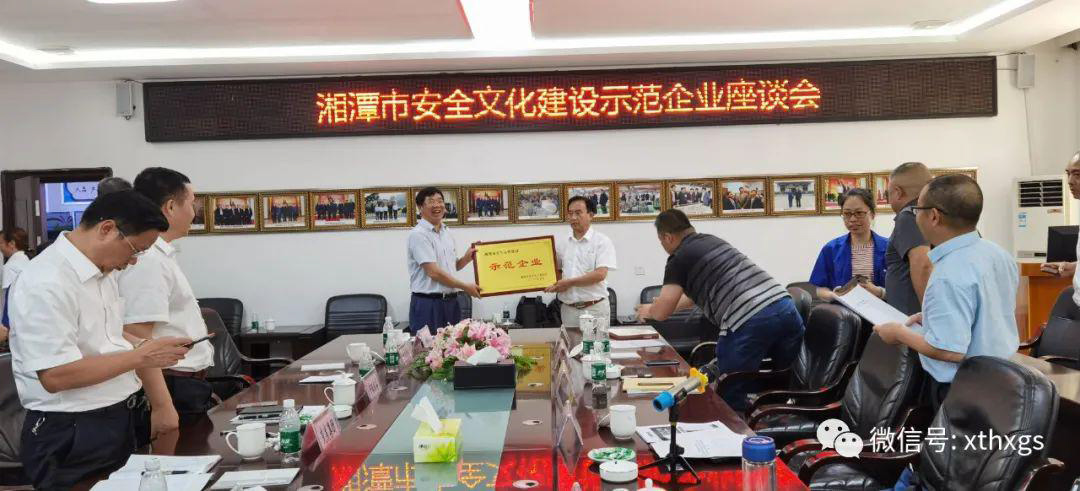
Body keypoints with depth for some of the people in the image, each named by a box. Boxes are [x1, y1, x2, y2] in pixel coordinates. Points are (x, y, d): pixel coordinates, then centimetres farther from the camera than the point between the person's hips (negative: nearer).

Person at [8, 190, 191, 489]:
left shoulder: (101, 272, 7)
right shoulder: (46, 283, -22)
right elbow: (55, 376, -26)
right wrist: (139, 356, -22)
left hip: (119, 425, 9)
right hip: (70, 437, -9)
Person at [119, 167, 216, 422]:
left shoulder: (161, 255, 13)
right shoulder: (147, 261, -18)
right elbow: (137, 339, -24)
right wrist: (163, 407, -27)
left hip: (188, 388, 10)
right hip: (174, 393, -10)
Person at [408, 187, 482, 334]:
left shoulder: (447, 232, 13)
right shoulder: (418, 234, -11)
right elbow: (433, 272, -18)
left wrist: (467, 258, 3)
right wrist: (465, 287, -11)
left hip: (451, 302, 7)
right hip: (428, 304, -7)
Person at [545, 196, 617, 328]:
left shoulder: (602, 241, -4)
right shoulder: (561, 244, 10)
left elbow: (600, 274, -13)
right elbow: (556, 271, 19)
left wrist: (569, 282, -13)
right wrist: (555, 285, -3)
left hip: (595, 308, -4)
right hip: (568, 308, 4)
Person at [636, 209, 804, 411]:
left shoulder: (679, 258, 4)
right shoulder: (712, 240, 27)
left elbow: (661, 313, 4)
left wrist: (648, 311, 27)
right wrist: (669, 303, 53)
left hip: (748, 322, -8)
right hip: (786, 308, 8)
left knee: (731, 398, 6)